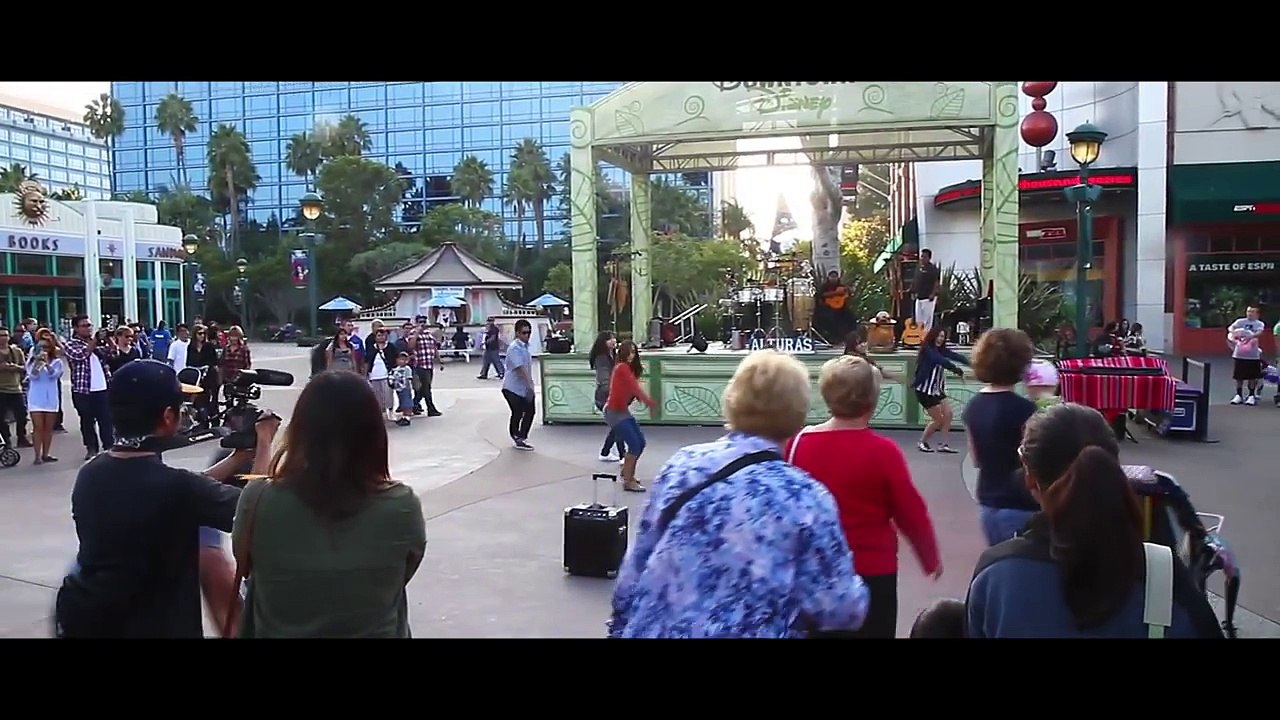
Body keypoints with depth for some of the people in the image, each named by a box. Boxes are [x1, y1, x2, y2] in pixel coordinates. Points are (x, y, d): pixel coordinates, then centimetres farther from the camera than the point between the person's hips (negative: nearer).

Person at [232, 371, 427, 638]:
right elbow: (400, 576, -2)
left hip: (276, 632, 1)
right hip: (378, 632, 0)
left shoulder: (258, 499, -20)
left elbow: (246, 565, 1)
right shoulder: (402, 506, -21)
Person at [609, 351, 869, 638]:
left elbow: (635, 566, 2)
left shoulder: (680, 465, -6)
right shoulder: (804, 498, -16)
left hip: (655, 629, 4)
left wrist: (621, 627, 15)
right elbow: (840, 609, -13)